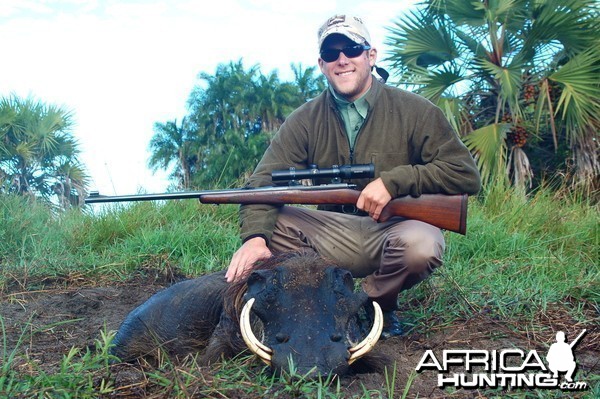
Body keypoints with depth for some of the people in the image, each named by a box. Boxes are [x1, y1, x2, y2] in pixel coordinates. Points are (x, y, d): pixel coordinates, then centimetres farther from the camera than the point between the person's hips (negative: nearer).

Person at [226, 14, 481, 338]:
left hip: (395, 230, -2)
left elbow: (465, 174, -9)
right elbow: (265, 181, -10)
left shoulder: (413, 111, -4)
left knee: (421, 244, -35)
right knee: (266, 220, -18)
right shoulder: (305, 120, 2)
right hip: (334, 236, 2)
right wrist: (254, 236, -31)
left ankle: (378, 306, -3)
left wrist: (394, 181, -21)